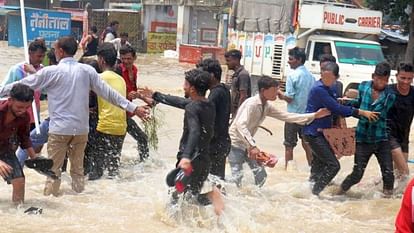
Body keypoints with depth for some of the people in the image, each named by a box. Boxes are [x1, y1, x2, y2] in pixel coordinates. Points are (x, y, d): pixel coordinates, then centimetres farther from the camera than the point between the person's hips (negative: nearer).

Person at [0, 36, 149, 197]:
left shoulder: (51, 72, -7)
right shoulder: (87, 71, 2)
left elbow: (23, 85, -1)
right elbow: (108, 93, 3)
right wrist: (133, 108, 9)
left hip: (59, 129, -4)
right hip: (81, 129, 4)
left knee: (53, 170, 4)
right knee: (78, 170, 14)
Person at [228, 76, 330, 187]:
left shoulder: (267, 106, 2)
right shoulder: (252, 104, -24)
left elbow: (286, 116, 4)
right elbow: (240, 125, -34)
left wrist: (314, 115, 1)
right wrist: (252, 146, -42)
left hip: (247, 142, 9)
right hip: (236, 142, -9)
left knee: (260, 174, 6)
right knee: (237, 176, -14)